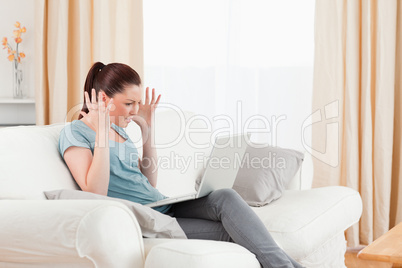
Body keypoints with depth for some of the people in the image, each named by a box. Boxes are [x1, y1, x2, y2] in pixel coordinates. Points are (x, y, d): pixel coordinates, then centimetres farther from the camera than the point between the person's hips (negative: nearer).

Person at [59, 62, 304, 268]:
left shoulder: (118, 129, 18)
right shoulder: (75, 133, -5)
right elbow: (95, 194, -18)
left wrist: (147, 129, 11)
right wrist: (101, 133, -19)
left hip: (163, 206, 7)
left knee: (225, 197, -20)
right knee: (227, 233, -23)